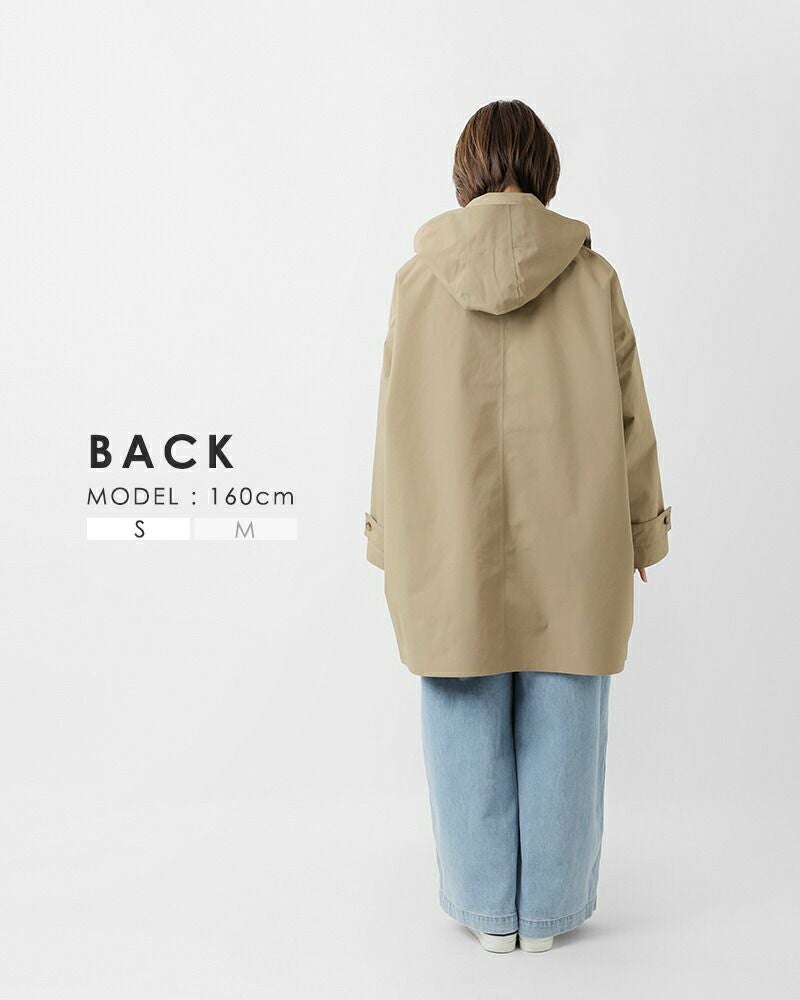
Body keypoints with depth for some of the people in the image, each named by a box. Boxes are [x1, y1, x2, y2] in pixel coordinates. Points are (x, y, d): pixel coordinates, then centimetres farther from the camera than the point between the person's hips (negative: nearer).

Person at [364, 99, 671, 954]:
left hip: (453, 542, 0)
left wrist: (393, 542, 9)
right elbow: (626, 413, 0)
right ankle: (547, 910, 22)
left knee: (468, 720, 11)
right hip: (570, 540, 0)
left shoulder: (418, 281, -4)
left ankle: (488, 909, 23)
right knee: (560, 720, 11)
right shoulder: (593, 276, -3)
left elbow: (399, 425, -1)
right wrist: (641, 529, 10)